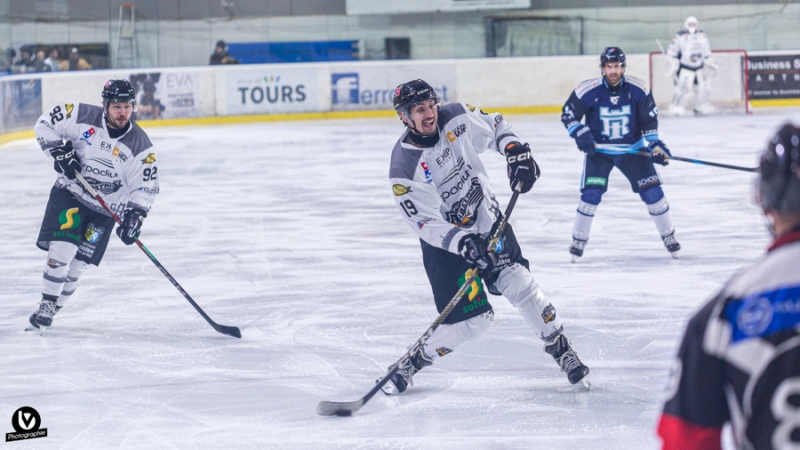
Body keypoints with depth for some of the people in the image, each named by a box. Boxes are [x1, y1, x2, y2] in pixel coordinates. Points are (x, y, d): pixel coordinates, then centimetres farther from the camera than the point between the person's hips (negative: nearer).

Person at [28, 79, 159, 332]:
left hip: (105, 209, 1)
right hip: (69, 195, -1)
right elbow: (45, 124, -3)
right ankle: (46, 306, -4)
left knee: (78, 264, -1)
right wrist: (59, 151, -15)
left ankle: (51, 310, 15)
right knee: (61, 250, -17)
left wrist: (135, 215, -19)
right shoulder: (83, 117, -12)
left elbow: (146, 186, -6)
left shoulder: (140, 145, -10)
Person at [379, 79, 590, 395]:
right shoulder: (404, 169, -23)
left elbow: (495, 127, 7)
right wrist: (462, 242, -35)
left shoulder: (456, 118, -12)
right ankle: (411, 363, 12)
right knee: (471, 321, -9)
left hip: (487, 220, 4)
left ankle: (560, 348, 5)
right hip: (445, 242, -4)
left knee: (518, 284, -13)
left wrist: (516, 151, -10)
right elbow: (426, 224, -22)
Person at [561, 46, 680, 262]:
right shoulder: (587, 91, -17)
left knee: (652, 191, -4)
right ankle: (578, 240, 3)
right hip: (598, 150, -1)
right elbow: (568, 115, -6)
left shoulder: (639, 90, -12)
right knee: (591, 194, -15)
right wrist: (580, 133, -21)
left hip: (632, 148, 1)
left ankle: (668, 235, 15)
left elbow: (649, 121, -2)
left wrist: (655, 144, -13)